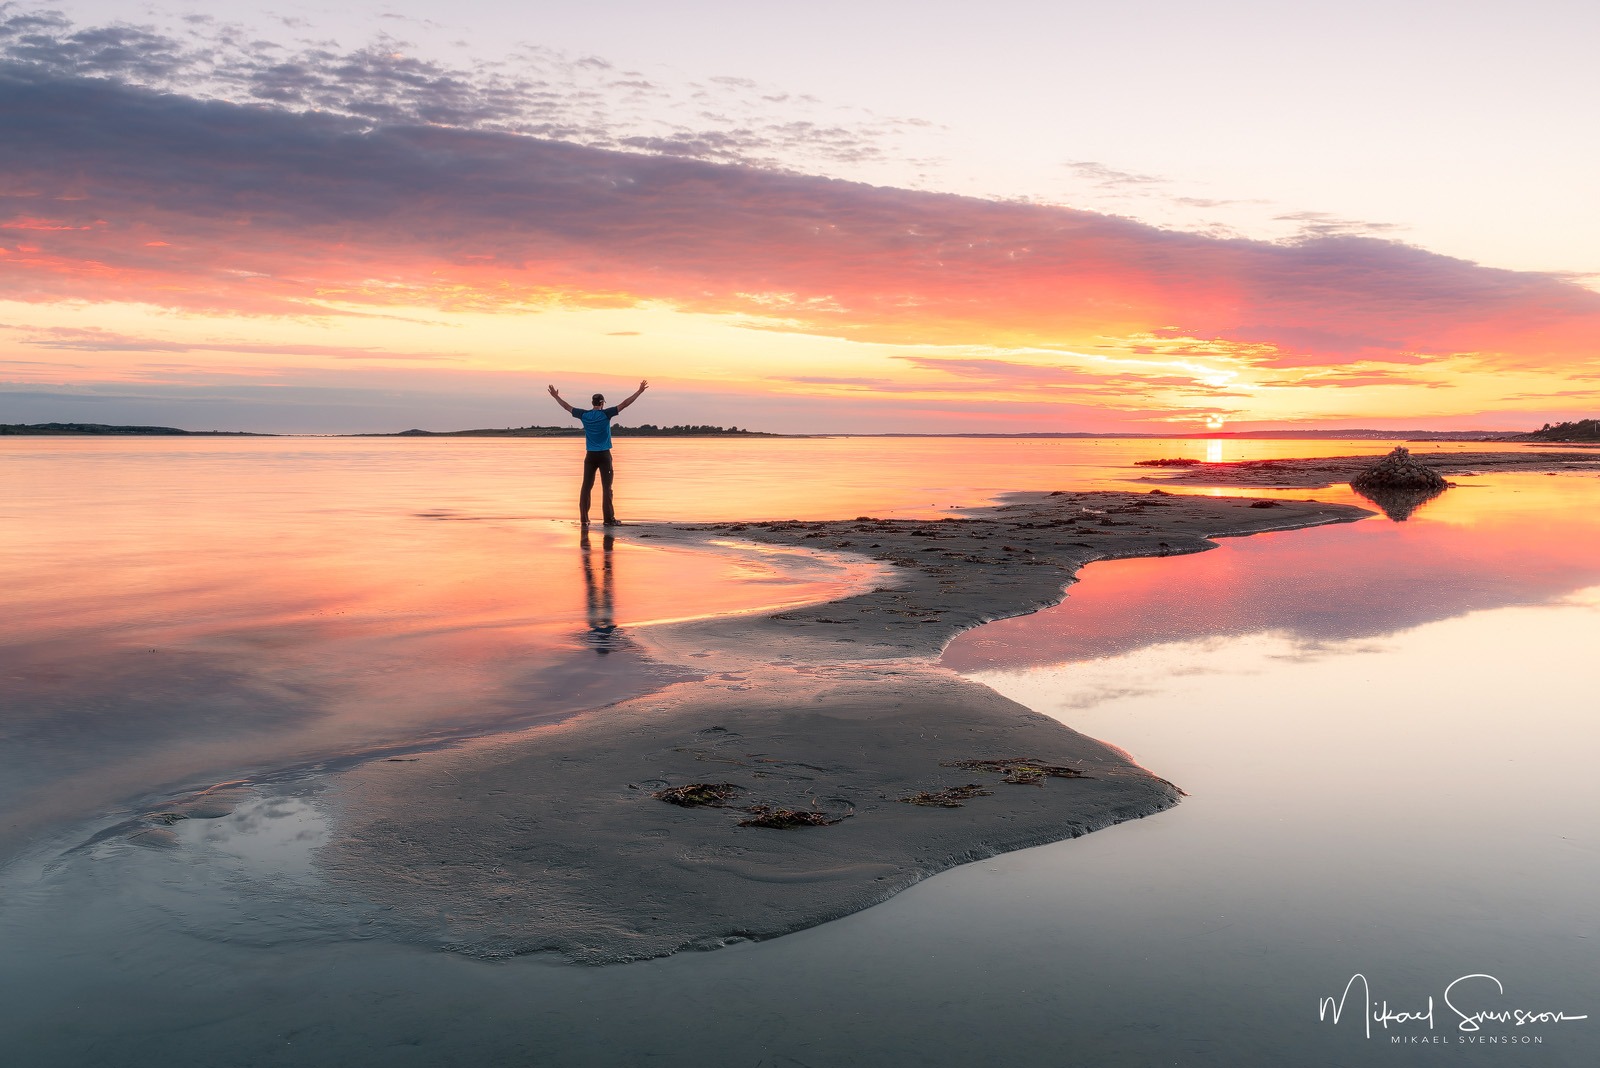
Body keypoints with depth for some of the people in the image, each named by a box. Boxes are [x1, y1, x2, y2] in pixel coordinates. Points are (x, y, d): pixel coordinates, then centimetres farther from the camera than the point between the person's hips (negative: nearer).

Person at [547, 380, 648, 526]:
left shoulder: (584, 415, 3)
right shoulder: (606, 414, -6)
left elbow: (567, 407, 16)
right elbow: (624, 404, -8)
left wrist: (556, 396, 31)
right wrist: (639, 391, -4)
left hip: (590, 455, 3)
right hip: (604, 455, -3)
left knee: (586, 487, 6)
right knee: (606, 487, -2)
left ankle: (584, 518, 5)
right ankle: (608, 518, -6)